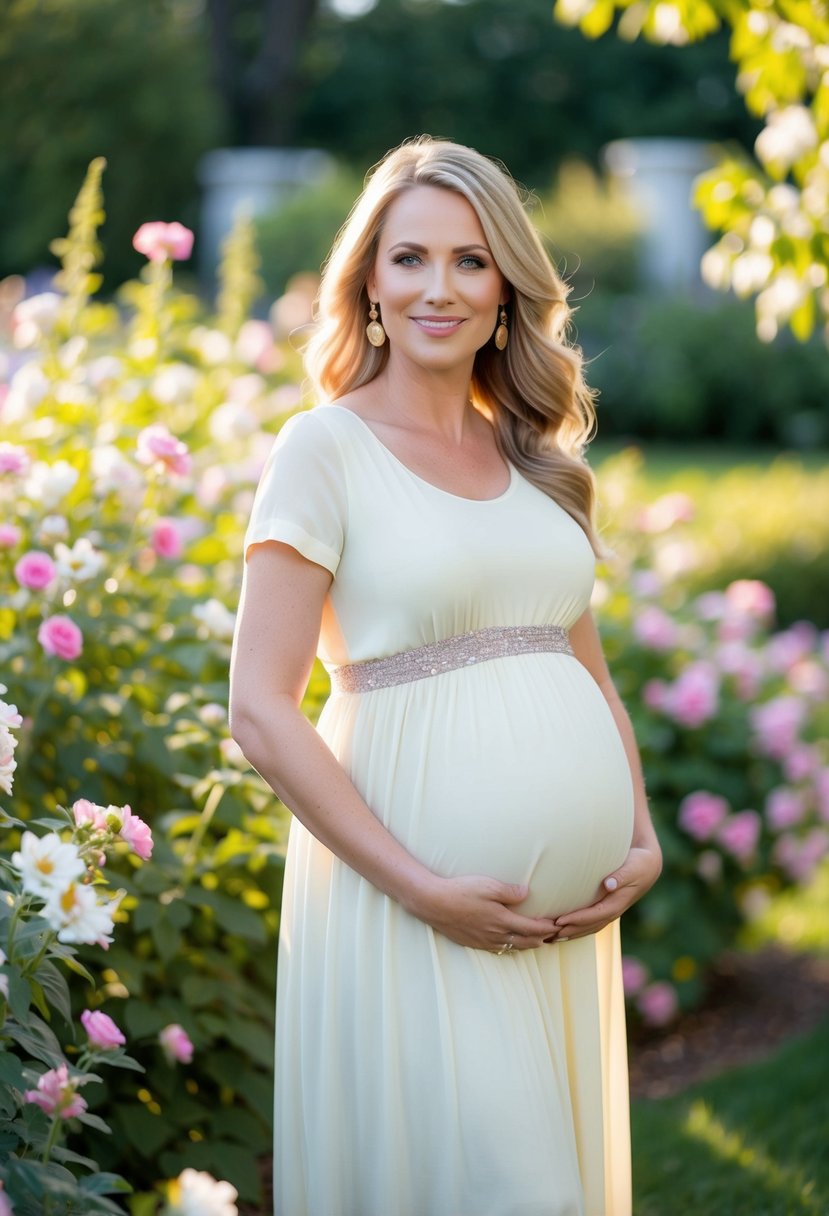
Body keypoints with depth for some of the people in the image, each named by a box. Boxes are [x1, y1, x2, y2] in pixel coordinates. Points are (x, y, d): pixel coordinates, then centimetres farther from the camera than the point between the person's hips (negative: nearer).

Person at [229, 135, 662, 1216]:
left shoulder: (537, 459, 12)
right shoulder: (325, 449, -5)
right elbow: (261, 713, -10)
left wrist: (643, 842, 3)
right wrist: (418, 887, -15)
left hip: (568, 910, 6)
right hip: (415, 911, -6)